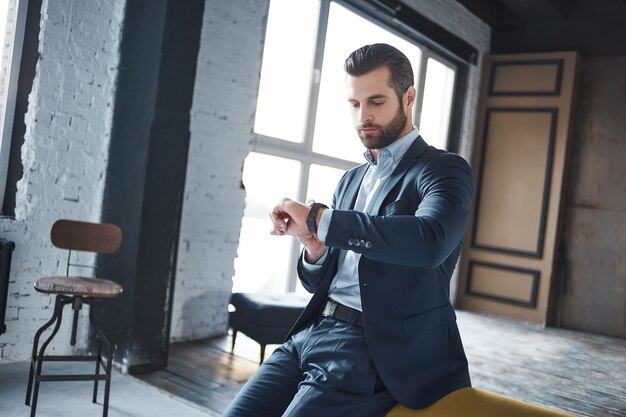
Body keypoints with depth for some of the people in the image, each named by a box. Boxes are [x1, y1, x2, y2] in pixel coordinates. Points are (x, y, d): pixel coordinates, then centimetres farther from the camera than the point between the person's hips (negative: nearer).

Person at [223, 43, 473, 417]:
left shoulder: (444, 170, -4)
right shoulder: (351, 180, 17)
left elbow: (430, 240, -28)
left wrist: (318, 218, -23)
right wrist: (314, 247, -6)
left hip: (371, 352, -6)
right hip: (312, 333, 6)